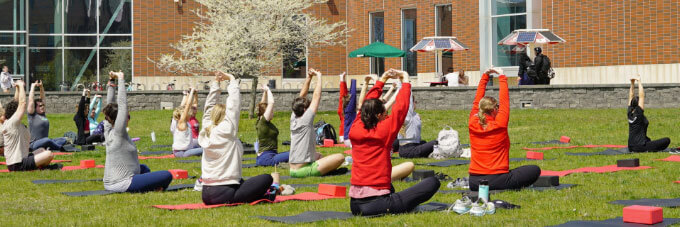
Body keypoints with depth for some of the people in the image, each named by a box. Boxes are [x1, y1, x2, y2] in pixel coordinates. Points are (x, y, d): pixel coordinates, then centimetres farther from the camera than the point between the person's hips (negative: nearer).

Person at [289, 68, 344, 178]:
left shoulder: (293, 119, 6)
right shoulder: (306, 120, -12)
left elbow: (302, 96, 16)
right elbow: (317, 97, -9)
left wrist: (309, 78, 14)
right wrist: (319, 77, -1)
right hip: (304, 170, -9)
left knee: (318, 155, 36)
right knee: (340, 157, -9)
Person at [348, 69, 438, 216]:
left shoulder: (355, 131, 4)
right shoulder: (383, 132, -10)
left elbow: (366, 107, 20)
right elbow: (400, 108, -2)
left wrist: (381, 81, 27)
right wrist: (405, 81, 11)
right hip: (377, 203, -8)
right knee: (433, 182, -4)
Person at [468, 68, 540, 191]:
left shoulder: (473, 124, 1)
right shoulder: (499, 125, -10)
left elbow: (477, 102, 14)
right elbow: (504, 101, 1)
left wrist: (485, 76, 19)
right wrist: (502, 78, 11)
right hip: (497, 180, -5)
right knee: (535, 170, 5)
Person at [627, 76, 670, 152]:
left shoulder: (630, 113, 3)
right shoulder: (639, 114, -15)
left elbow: (631, 97, 12)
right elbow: (641, 96, -16)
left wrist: (632, 83, 8)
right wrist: (639, 82, -11)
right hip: (640, 147, -9)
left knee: (648, 140, 41)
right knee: (667, 140, -9)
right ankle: (649, 150, -11)